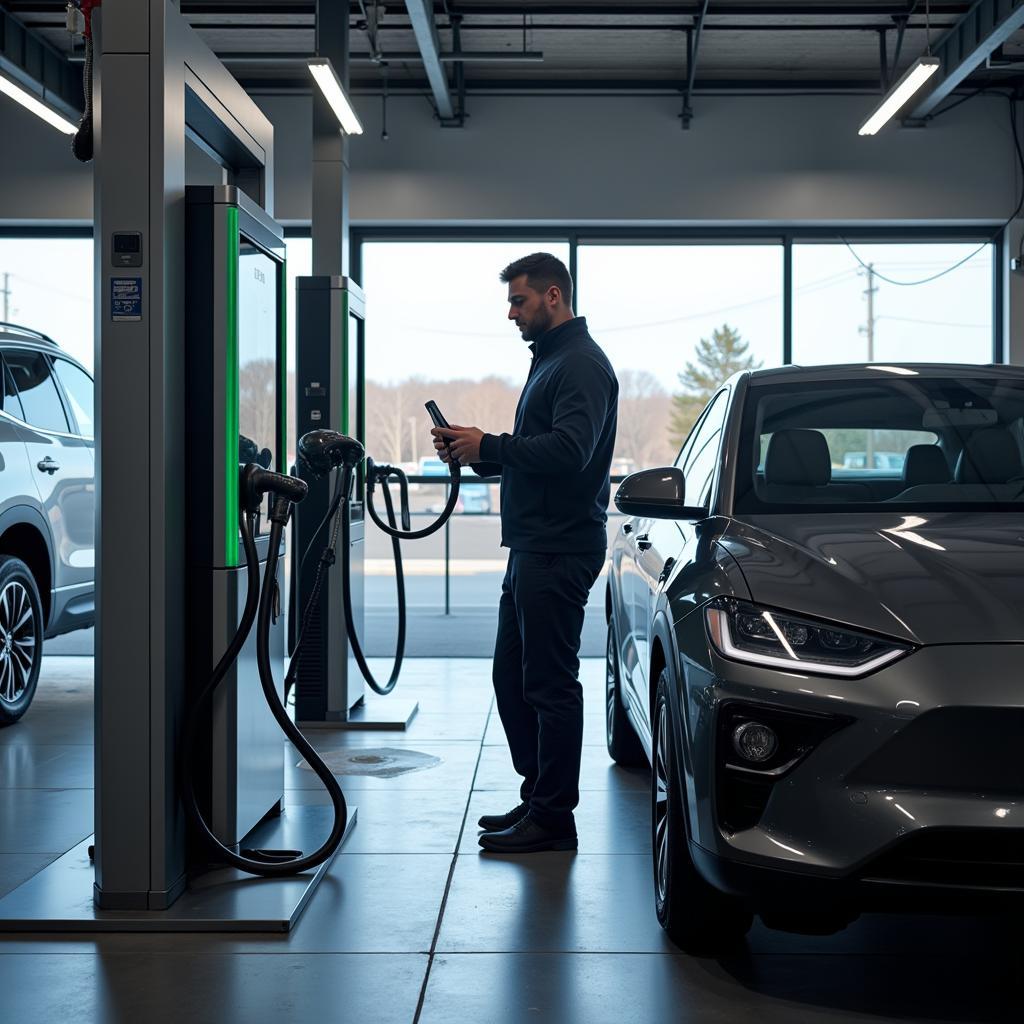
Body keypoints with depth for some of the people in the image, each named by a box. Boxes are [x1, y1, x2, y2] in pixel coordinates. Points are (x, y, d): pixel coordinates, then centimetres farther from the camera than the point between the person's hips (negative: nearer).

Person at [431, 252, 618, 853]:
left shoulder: (582, 364, -11)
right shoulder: (550, 360, 22)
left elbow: (568, 451, -25)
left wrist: (488, 446, -17)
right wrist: (474, 452, 9)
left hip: (560, 551, -11)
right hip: (532, 547, 11)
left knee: (550, 685, -6)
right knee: (512, 678, 15)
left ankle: (553, 818, 0)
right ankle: (537, 797, 24)